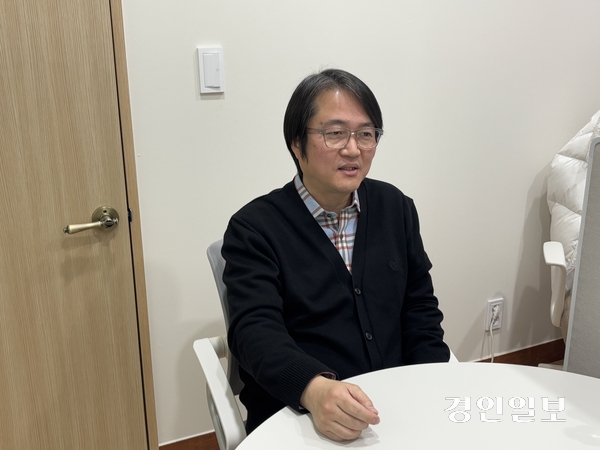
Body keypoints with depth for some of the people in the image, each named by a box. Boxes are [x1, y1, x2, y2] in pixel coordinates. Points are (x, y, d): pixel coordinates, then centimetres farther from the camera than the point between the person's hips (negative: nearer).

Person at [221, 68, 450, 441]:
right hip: (296, 413, -4)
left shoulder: (396, 208, 9)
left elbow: (419, 308, 12)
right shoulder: (254, 228, -6)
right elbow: (257, 331, -18)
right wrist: (315, 389, -37)